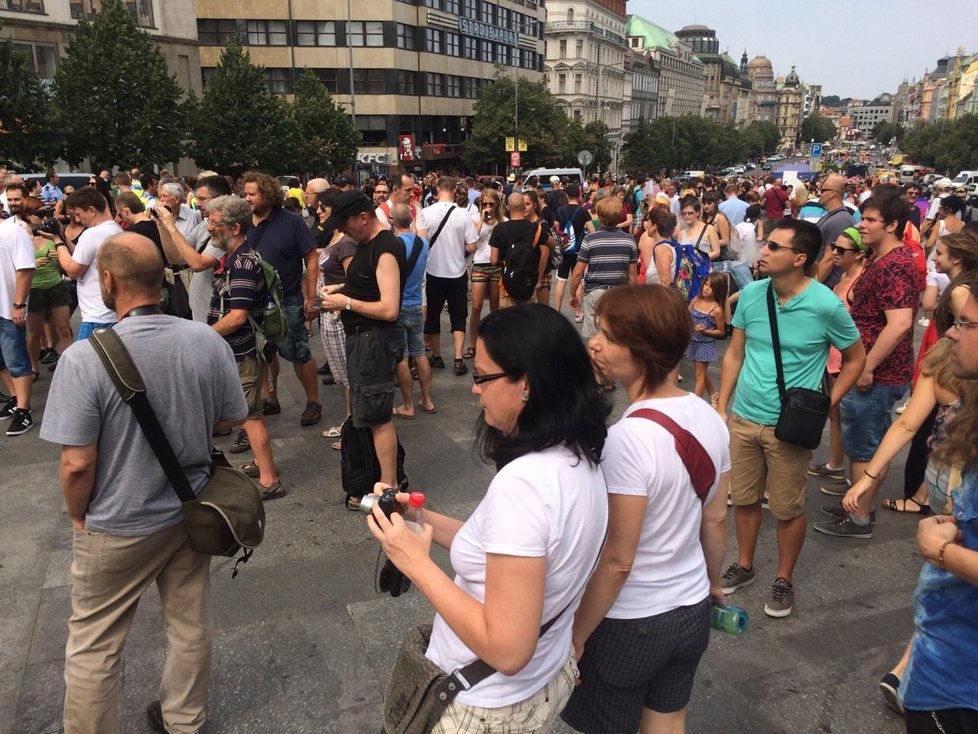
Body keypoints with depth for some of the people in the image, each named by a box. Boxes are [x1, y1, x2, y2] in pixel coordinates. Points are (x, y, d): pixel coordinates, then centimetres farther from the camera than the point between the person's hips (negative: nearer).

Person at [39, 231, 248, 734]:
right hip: (189, 514, 5)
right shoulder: (208, 342, -12)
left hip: (117, 527, -4)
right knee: (190, 625, 22)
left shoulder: (84, 358, -24)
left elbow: (77, 463, -20)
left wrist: (78, 518, -2)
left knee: (93, 647, 18)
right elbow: (232, 419, 0)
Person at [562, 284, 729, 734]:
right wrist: (712, 583, 20)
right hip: (692, 610, 7)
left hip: (631, 623, -6)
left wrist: (576, 635, -12)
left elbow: (617, 561, -24)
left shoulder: (629, 436, -29)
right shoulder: (709, 417, -7)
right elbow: (715, 520, 5)